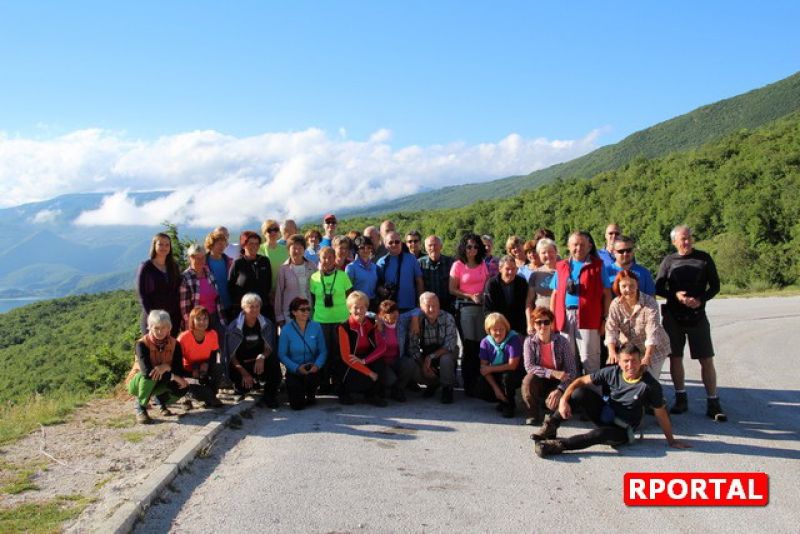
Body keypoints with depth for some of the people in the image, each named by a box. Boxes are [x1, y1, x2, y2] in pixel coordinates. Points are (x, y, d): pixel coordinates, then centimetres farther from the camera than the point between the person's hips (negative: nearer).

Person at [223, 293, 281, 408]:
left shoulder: (266, 324, -2)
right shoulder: (234, 327, -9)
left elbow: (269, 348, -1)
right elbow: (231, 355, -9)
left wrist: (262, 357, -26)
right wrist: (244, 373, -22)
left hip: (260, 364, 1)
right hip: (240, 365, -1)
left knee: (274, 360, -32)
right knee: (243, 387, -28)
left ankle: (269, 396, -14)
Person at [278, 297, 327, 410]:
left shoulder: (316, 327, -4)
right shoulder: (286, 330, -8)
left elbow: (323, 351, -2)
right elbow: (282, 355, -8)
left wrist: (317, 365, -21)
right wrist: (297, 368, -21)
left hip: (312, 368, 1)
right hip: (294, 371, -1)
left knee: (310, 376, -35)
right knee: (297, 405, -9)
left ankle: (311, 396, 2)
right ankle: (292, 387, 27)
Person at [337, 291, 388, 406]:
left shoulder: (371, 323, -1)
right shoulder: (344, 327, -15)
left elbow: (382, 347, -7)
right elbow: (346, 357, -18)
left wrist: (364, 361, -23)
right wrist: (369, 372, -22)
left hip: (368, 361, 4)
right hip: (350, 367, -4)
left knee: (380, 365, -25)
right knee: (366, 379, -28)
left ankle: (373, 395, -4)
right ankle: (344, 391, 3)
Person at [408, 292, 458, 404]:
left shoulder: (447, 318, -23)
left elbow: (450, 345, -26)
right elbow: (412, 347, -14)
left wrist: (430, 357, -32)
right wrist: (423, 365, -24)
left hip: (446, 352, -2)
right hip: (426, 353, 2)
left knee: (445, 359, -37)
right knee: (415, 372, -23)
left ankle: (447, 388, -7)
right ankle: (433, 383, 14)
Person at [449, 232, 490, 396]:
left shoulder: (482, 264, 12)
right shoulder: (458, 265, 0)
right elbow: (452, 290, -2)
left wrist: (484, 296, -3)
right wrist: (470, 296, -12)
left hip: (482, 306, 4)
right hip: (465, 307, -3)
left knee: (481, 345, 1)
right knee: (469, 346, -2)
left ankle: (478, 382, 12)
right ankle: (468, 384, 8)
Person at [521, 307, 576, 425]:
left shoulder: (561, 341, -13)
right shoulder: (529, 341, -10)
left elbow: (571, 371, -12)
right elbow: (529, 367, -20)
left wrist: (560, 390, -25)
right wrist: (552, 373, -31)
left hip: (557, 384, -1)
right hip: (539, 382, 1)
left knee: (553, 403, -30)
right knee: (529, 379, -32)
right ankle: (533, 414, -8)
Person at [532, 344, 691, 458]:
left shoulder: (650, 385, -18)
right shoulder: (612, 372, -11)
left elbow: (661, 414, -9)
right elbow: (581, 381, -8)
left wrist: (671, 441, -2)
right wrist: (564, 400, -21)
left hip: (622, 429, -3)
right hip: (603, 413, 3)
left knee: (602, 434, -38)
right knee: (580, 392, -23)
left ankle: (558, 444, -34)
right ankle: (550, 427, -15)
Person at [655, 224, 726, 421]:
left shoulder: (704, 258, 2)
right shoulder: (668, 261, 5)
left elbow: (715, 285, 4)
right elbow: (658, 287, 6)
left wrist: (700, 299, -14)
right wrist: (675, 295, -13)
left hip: (697, 315, -1)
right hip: (672, 316, 1)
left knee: (707, 359, -3)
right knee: (675, 357, 5)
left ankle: (713, 403, 4)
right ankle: (681, 399, 18)